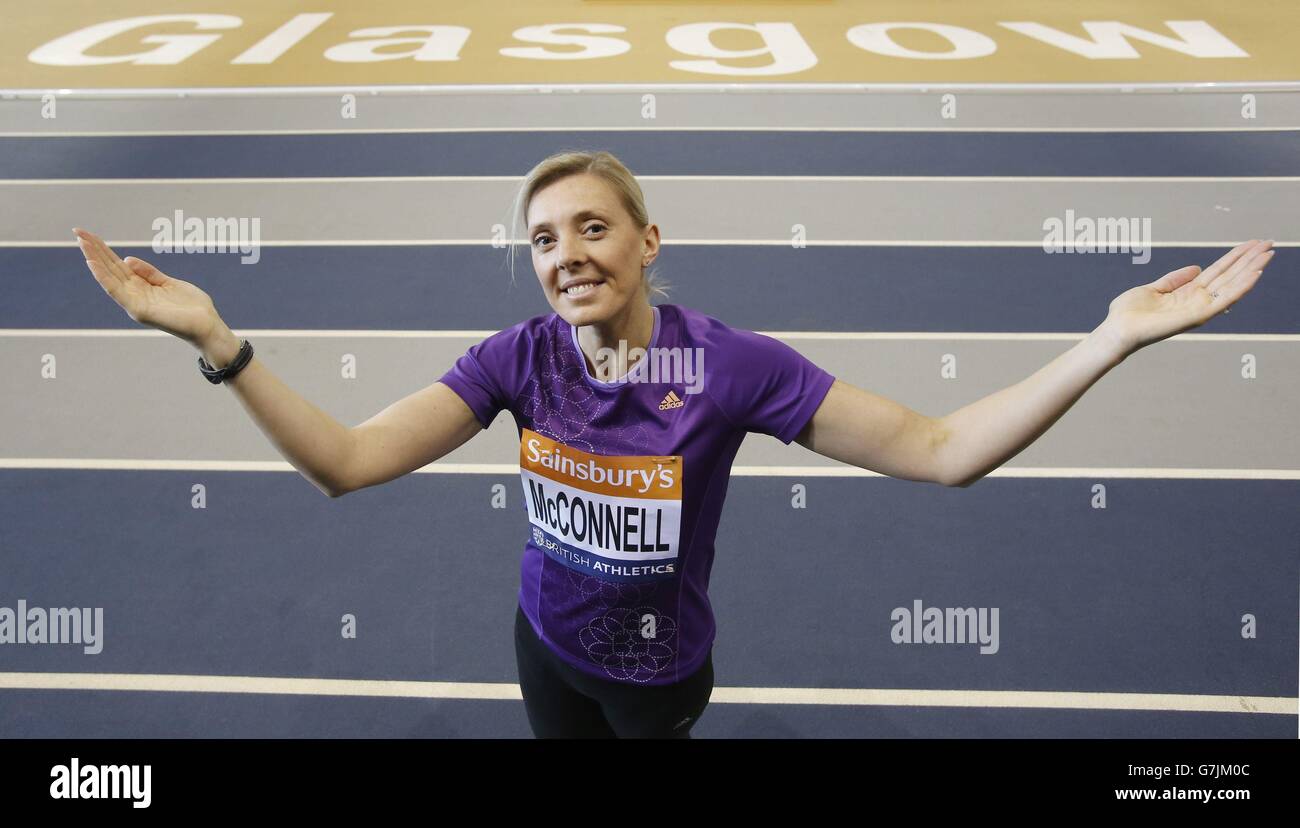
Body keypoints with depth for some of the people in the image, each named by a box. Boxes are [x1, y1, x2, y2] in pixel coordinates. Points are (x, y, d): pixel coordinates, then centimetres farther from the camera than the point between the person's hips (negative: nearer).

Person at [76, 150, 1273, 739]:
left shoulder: (732, 364, -27)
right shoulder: (519, 358, -19)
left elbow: (941, 450, -28)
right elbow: (344, 461, -24)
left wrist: (1113, 340, -37)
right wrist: (216, 339, -36)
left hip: (662, 667, -3)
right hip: (548, 643, 3)